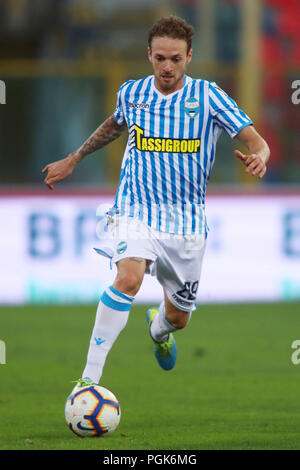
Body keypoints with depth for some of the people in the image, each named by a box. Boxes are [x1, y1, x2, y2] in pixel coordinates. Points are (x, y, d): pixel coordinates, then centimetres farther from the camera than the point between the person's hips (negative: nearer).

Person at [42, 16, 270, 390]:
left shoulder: (207, 95, -7)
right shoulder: (131, 92, 0)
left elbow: (256, 141, -10)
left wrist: (257, 158, -33)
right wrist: (73, 160, 29)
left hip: (187, 219, 1)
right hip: (136, 210, -1)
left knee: (178, 316, 14)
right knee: (128, 277, -31)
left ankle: (158, 328, 56)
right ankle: (89, 379, -33)